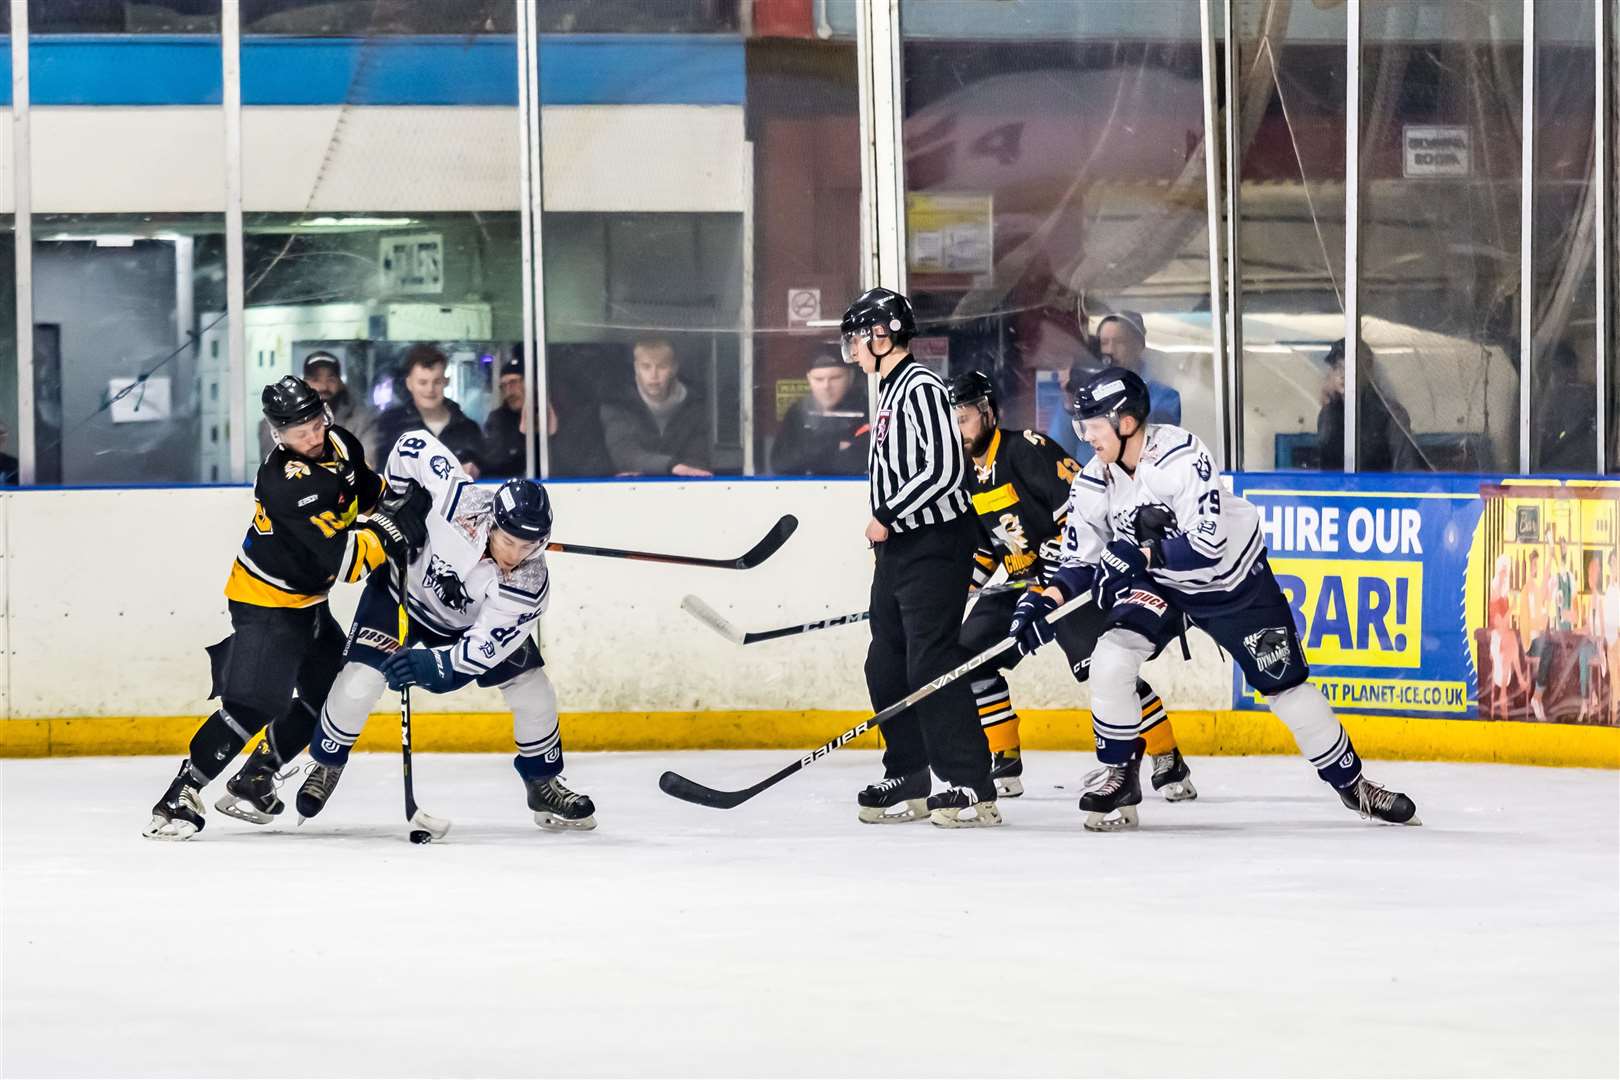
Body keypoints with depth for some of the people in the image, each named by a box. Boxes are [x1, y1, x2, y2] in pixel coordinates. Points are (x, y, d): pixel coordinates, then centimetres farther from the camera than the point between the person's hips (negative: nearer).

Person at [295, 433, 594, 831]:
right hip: (407, 585, -2)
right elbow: (413, 444, -24)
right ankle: (325, 767, 13)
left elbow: (483, 648, -34)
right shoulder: (454, 499, -38)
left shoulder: (529, 584, -32)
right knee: (358, 685, -14)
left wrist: (435, 664, -50)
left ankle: (544, 786, 18)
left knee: (532, 691, -6)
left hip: (473, 622, 2)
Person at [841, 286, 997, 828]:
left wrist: (889, 517, -20)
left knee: (931, 665, -15)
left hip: (934, 545, -11)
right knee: (886, 667, 12)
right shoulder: (891, 392, 18)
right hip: (898, 548, 11)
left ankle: (973, 789, -16)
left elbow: (945, 468, -23)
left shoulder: (922, 388, -14)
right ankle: (907, 785, 20)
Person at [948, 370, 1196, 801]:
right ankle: (1003, 764, 10)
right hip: (1020, 581, 9)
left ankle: (1169, 761, -13)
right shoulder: (966, 474, 8)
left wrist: (1059, 561, -27)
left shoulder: (1026, 451, -18)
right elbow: (981, 543, 19)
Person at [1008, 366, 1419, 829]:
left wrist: (1141, 555, -40)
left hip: (1236, 581, -4)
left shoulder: (1181, 457, -30)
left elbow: (1208, 543, -35)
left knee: (1286, 685, 4)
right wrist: (1047, 599, -22)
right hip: (1160, 586, 4)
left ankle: (1352, 782, 20)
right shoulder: (1092, 486, -12)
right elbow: (1083, 561, -5)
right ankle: (1118, 775, -3)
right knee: (1111, 660, -21)